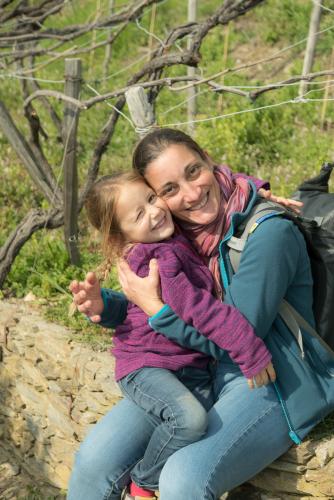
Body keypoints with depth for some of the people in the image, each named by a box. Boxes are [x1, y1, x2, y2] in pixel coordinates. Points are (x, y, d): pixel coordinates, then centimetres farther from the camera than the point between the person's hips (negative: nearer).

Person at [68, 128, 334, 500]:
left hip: (270, 383, -6)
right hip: (193, 370, 6)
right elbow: (138, 305, 16)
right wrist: (102, 305, -6)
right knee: (94, 460, -13)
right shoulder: (176, 233, 4)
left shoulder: (269, 233, -17)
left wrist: (157, 309, -17)